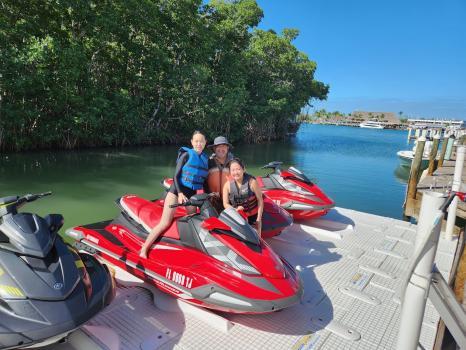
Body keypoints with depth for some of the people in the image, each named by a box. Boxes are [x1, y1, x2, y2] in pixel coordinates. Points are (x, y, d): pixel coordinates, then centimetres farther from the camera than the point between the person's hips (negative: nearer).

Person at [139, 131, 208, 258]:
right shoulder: (187, 154, -6)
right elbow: (176, 175, -9)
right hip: (177, 190, -6)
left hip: (192, 194, 6)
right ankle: (143, 251, -5)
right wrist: (180, 193, -19)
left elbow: (204, 179, 17)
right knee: (165, 223, -11)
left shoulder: (205, 159, 9)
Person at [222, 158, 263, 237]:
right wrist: (235, 210, -23)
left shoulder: (252, 182, -17)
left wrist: (259, 219, -10)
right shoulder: (227, 185, -11)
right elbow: (225, 204, -3)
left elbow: (260, 200, -9)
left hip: (253, 216, -1)